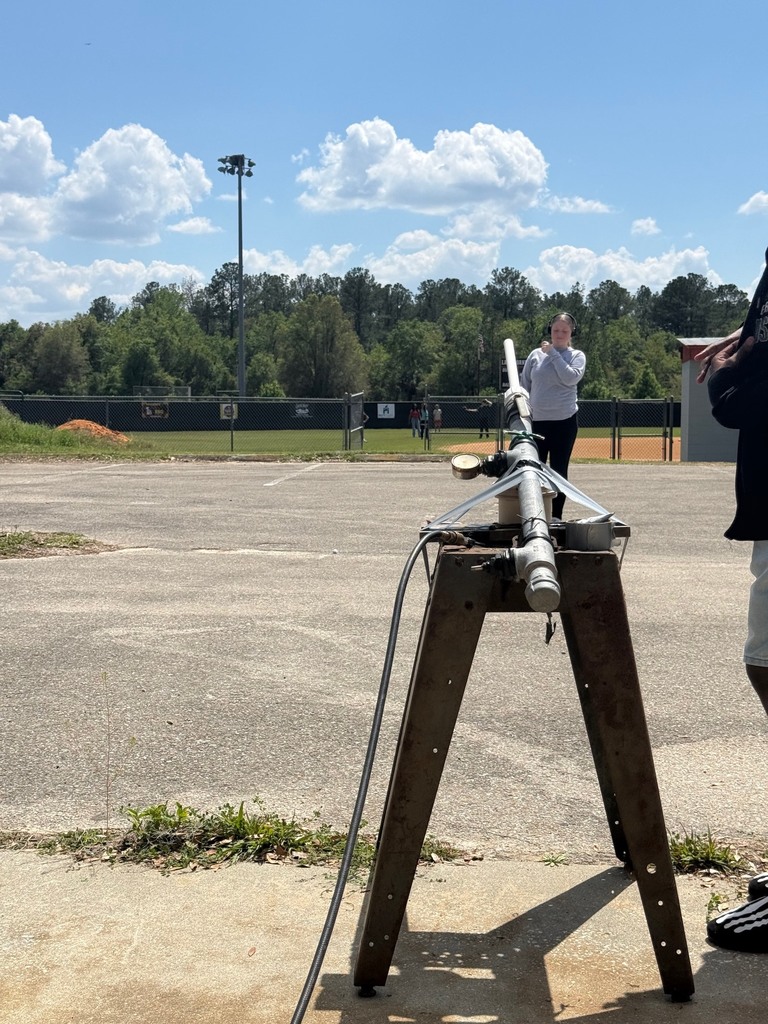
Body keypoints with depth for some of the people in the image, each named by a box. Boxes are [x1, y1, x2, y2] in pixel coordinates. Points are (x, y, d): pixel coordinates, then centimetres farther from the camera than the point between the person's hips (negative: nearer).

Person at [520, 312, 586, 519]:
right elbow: (524, 387, 10)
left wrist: (553, 353, -10)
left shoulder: (577, 356, 4)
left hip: (565, 421, -1)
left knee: (559, 470, 4)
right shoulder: (536, 355, 7)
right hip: (537, 421, 2)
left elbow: (571, 378, -17)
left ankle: (556, 516, 9)